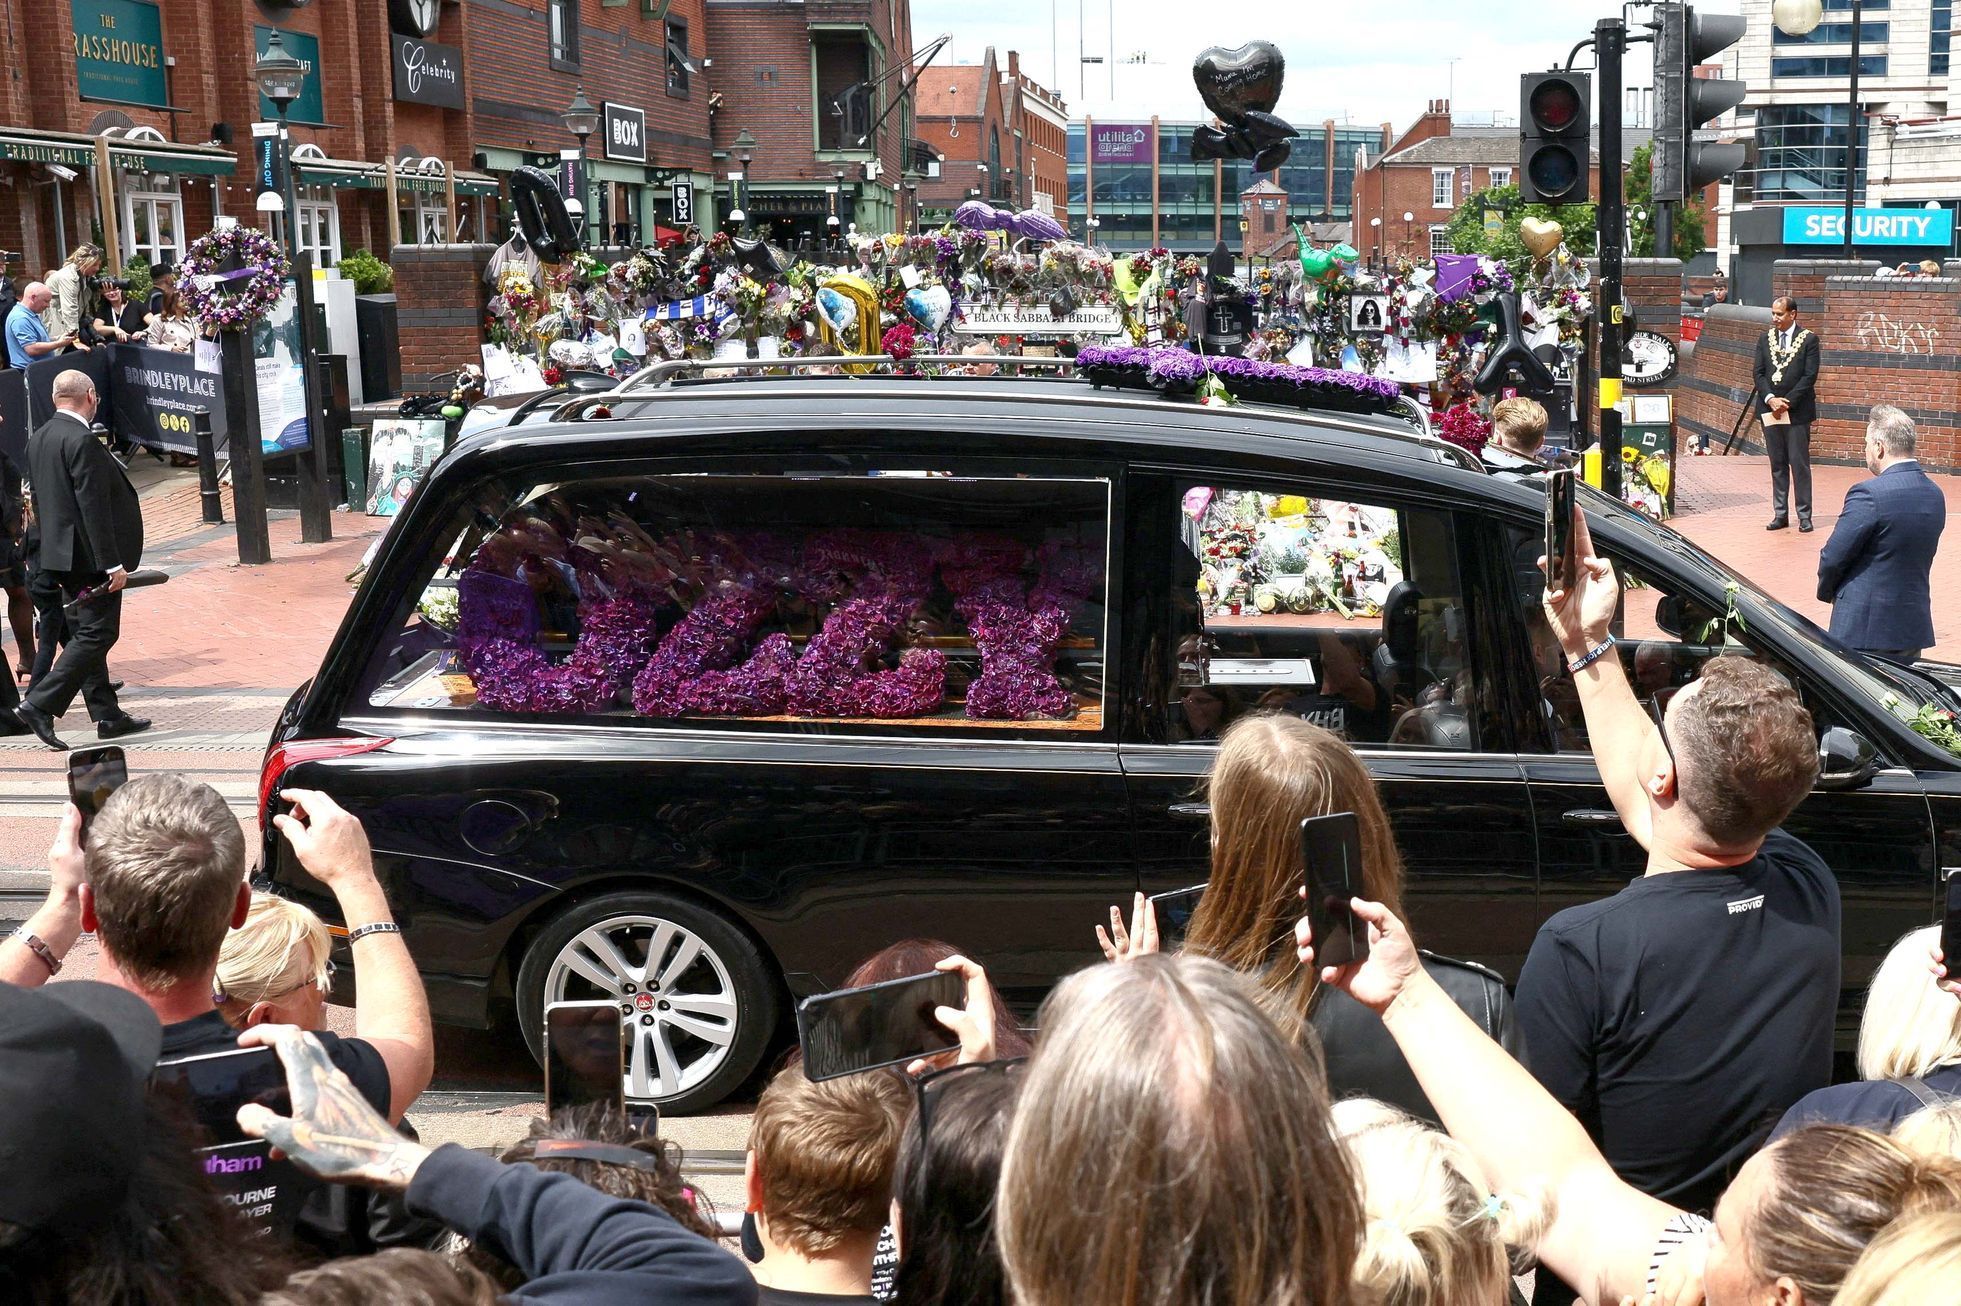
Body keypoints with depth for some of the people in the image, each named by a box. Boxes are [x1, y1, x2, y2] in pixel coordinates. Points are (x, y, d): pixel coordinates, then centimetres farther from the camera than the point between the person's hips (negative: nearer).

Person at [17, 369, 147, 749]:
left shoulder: (37, 440, 10)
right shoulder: (82, 440, -18)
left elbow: (40, 501, 16)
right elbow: (94, 507, -21)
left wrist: (51, 547, 23)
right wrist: (113, 563, -19)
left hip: (61, 554, 10)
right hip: (88, 556, -10)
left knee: (86, 632, 14)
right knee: (96, 634, -5)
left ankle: (108, 715, 19)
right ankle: (40, 705, -10)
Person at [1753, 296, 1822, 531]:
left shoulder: (1808, 339, -2)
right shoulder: (1765, 339, 10)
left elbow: (1810, 376, -8)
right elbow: (1758, 373, 6)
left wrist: (1787, 402, -14)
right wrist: (1770, 398, -10)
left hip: (1797, 411, -4)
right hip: (1770, 411, 4)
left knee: (1800, 464, -2)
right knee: (1777, 465, 8)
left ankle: (1804, 516, 2)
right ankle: (1780, 514, 13)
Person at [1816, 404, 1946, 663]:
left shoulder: (1869, 495, -19)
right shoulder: (1935, 495, 7)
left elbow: (1833, 557, -15)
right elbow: (1921, 558, 12)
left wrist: (1826, 591, 6)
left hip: (1865, 630, -7)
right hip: (1916, 625, 7)